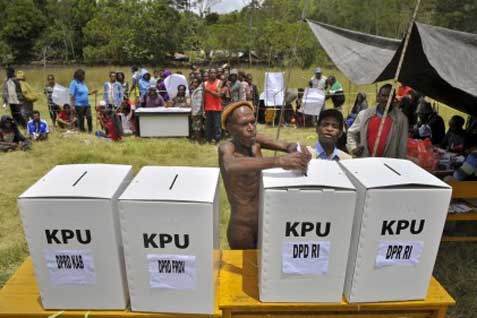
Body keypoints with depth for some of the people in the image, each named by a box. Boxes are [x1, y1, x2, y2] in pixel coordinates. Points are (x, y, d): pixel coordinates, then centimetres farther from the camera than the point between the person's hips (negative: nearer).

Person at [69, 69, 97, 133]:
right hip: (79, 105, -6)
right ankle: (82, 130, 16)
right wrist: (72, 105, -16)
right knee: (81, 119, 4)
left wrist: (91, 92, 9)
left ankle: (90, 130, 11)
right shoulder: (74, 83, -9)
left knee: (89, 117, -1)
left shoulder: (83, 83, 13)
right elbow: (71, 95, -12)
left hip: (86, 104, 6)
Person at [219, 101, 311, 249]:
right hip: (242, 227, -6)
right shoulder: (226, 148, -21)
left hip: (264, 222, 6)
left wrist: (298, 151, -33)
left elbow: (286, 146, -9)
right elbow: (231, 166, -43)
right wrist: (279, 161, -53)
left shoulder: (255, 140, -2)